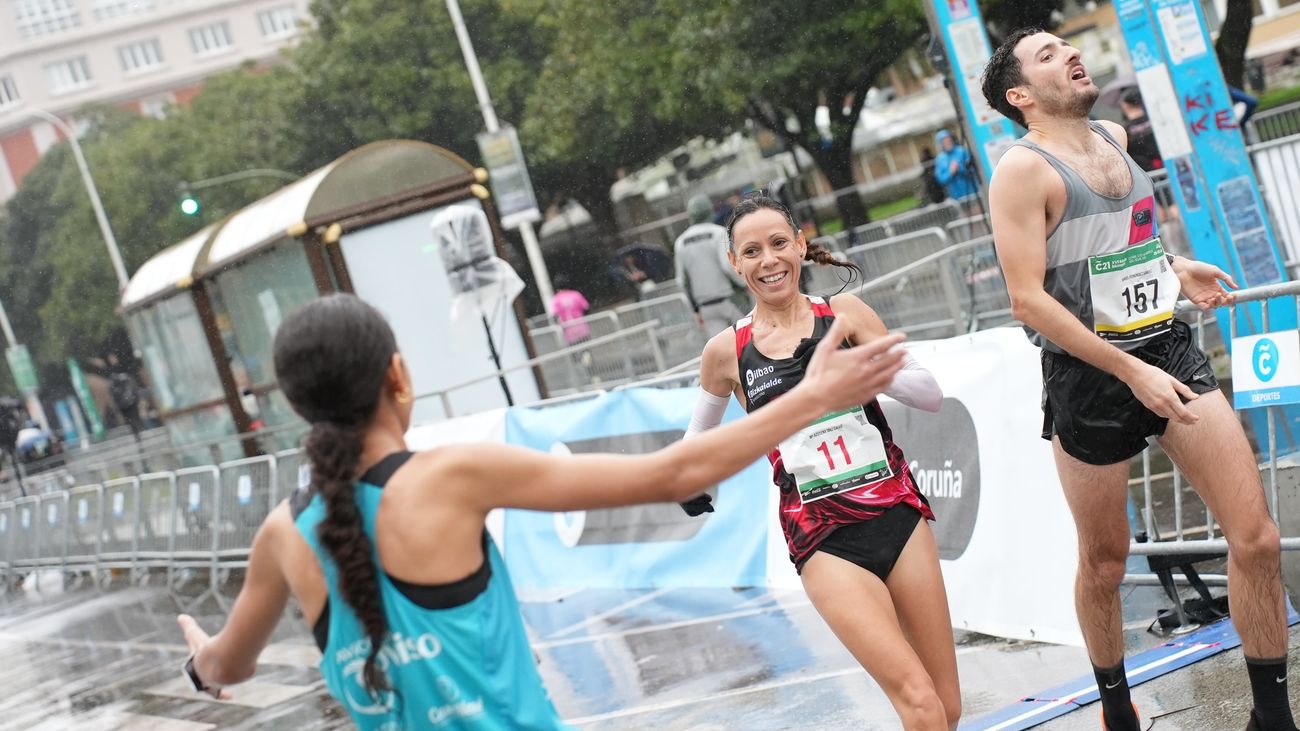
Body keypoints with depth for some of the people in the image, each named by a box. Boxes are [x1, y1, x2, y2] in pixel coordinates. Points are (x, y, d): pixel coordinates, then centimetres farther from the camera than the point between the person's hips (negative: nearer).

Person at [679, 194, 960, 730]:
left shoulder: (844, 313, 1)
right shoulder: (727, 351, 1)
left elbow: (931, 396, -2)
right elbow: (700, 433, 21)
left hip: (897, 510, 2)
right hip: (823, 537, -2)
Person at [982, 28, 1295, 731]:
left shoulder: (1113, 137, 11)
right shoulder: (1024, 168, -12)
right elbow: (1028, 298, -20)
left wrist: (1171, 267, 16)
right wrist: (1131, 371, -22)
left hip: (1171, 350, 6)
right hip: (1091, 375, -6)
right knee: (1104, 564, 9)